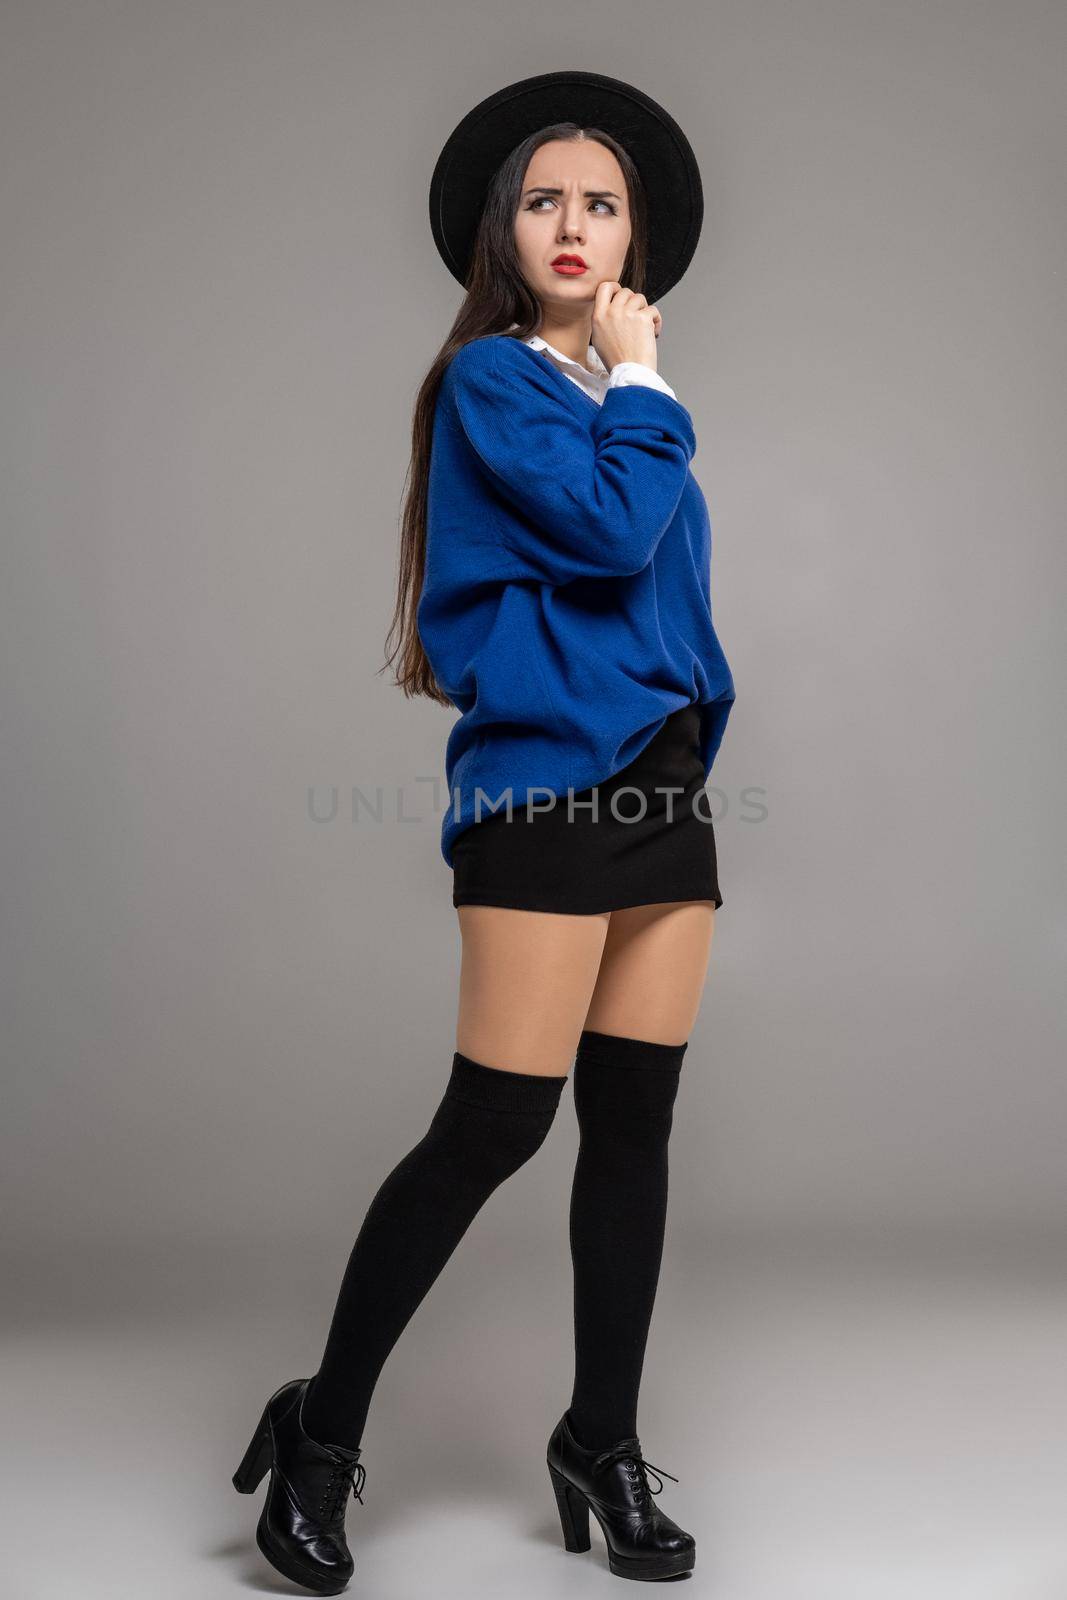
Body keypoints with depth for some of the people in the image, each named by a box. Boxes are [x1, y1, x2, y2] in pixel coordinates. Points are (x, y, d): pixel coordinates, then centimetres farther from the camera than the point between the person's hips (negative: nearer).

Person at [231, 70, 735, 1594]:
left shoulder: (622, 402, 19)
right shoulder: (490, 379, -2)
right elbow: (610, 528, -16)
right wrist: (639, 385, -2)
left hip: (666, 783, 7)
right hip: (545, 782, -7)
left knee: (635, 1124, 7)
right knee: (495, 1123, -9)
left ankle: (603, 1447, 19)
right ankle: (322, 1430, 7)